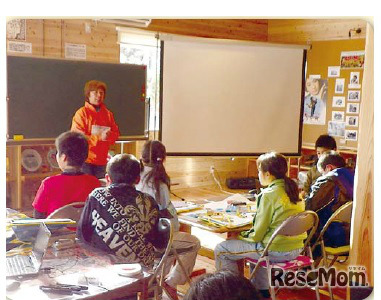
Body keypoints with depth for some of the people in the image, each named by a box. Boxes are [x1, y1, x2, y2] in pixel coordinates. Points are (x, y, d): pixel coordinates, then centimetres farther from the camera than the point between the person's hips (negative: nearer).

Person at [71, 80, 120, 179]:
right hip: (85, 160, -5)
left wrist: (109, 135, -13)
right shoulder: (82, 113, -5)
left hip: (102, 160, 5)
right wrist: (98, 137, -20)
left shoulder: (108, 114, 10)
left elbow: (116, 133, 11)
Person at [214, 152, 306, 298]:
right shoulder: (292, 189, 5)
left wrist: (243, 236, 4)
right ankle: (262, 288, 38)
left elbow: (258, 234, -15)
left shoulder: (269, 194, -18)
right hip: (296, 248, 9)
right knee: (254, 245, 37)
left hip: (277, 251, -9)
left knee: (221, 250, 1)